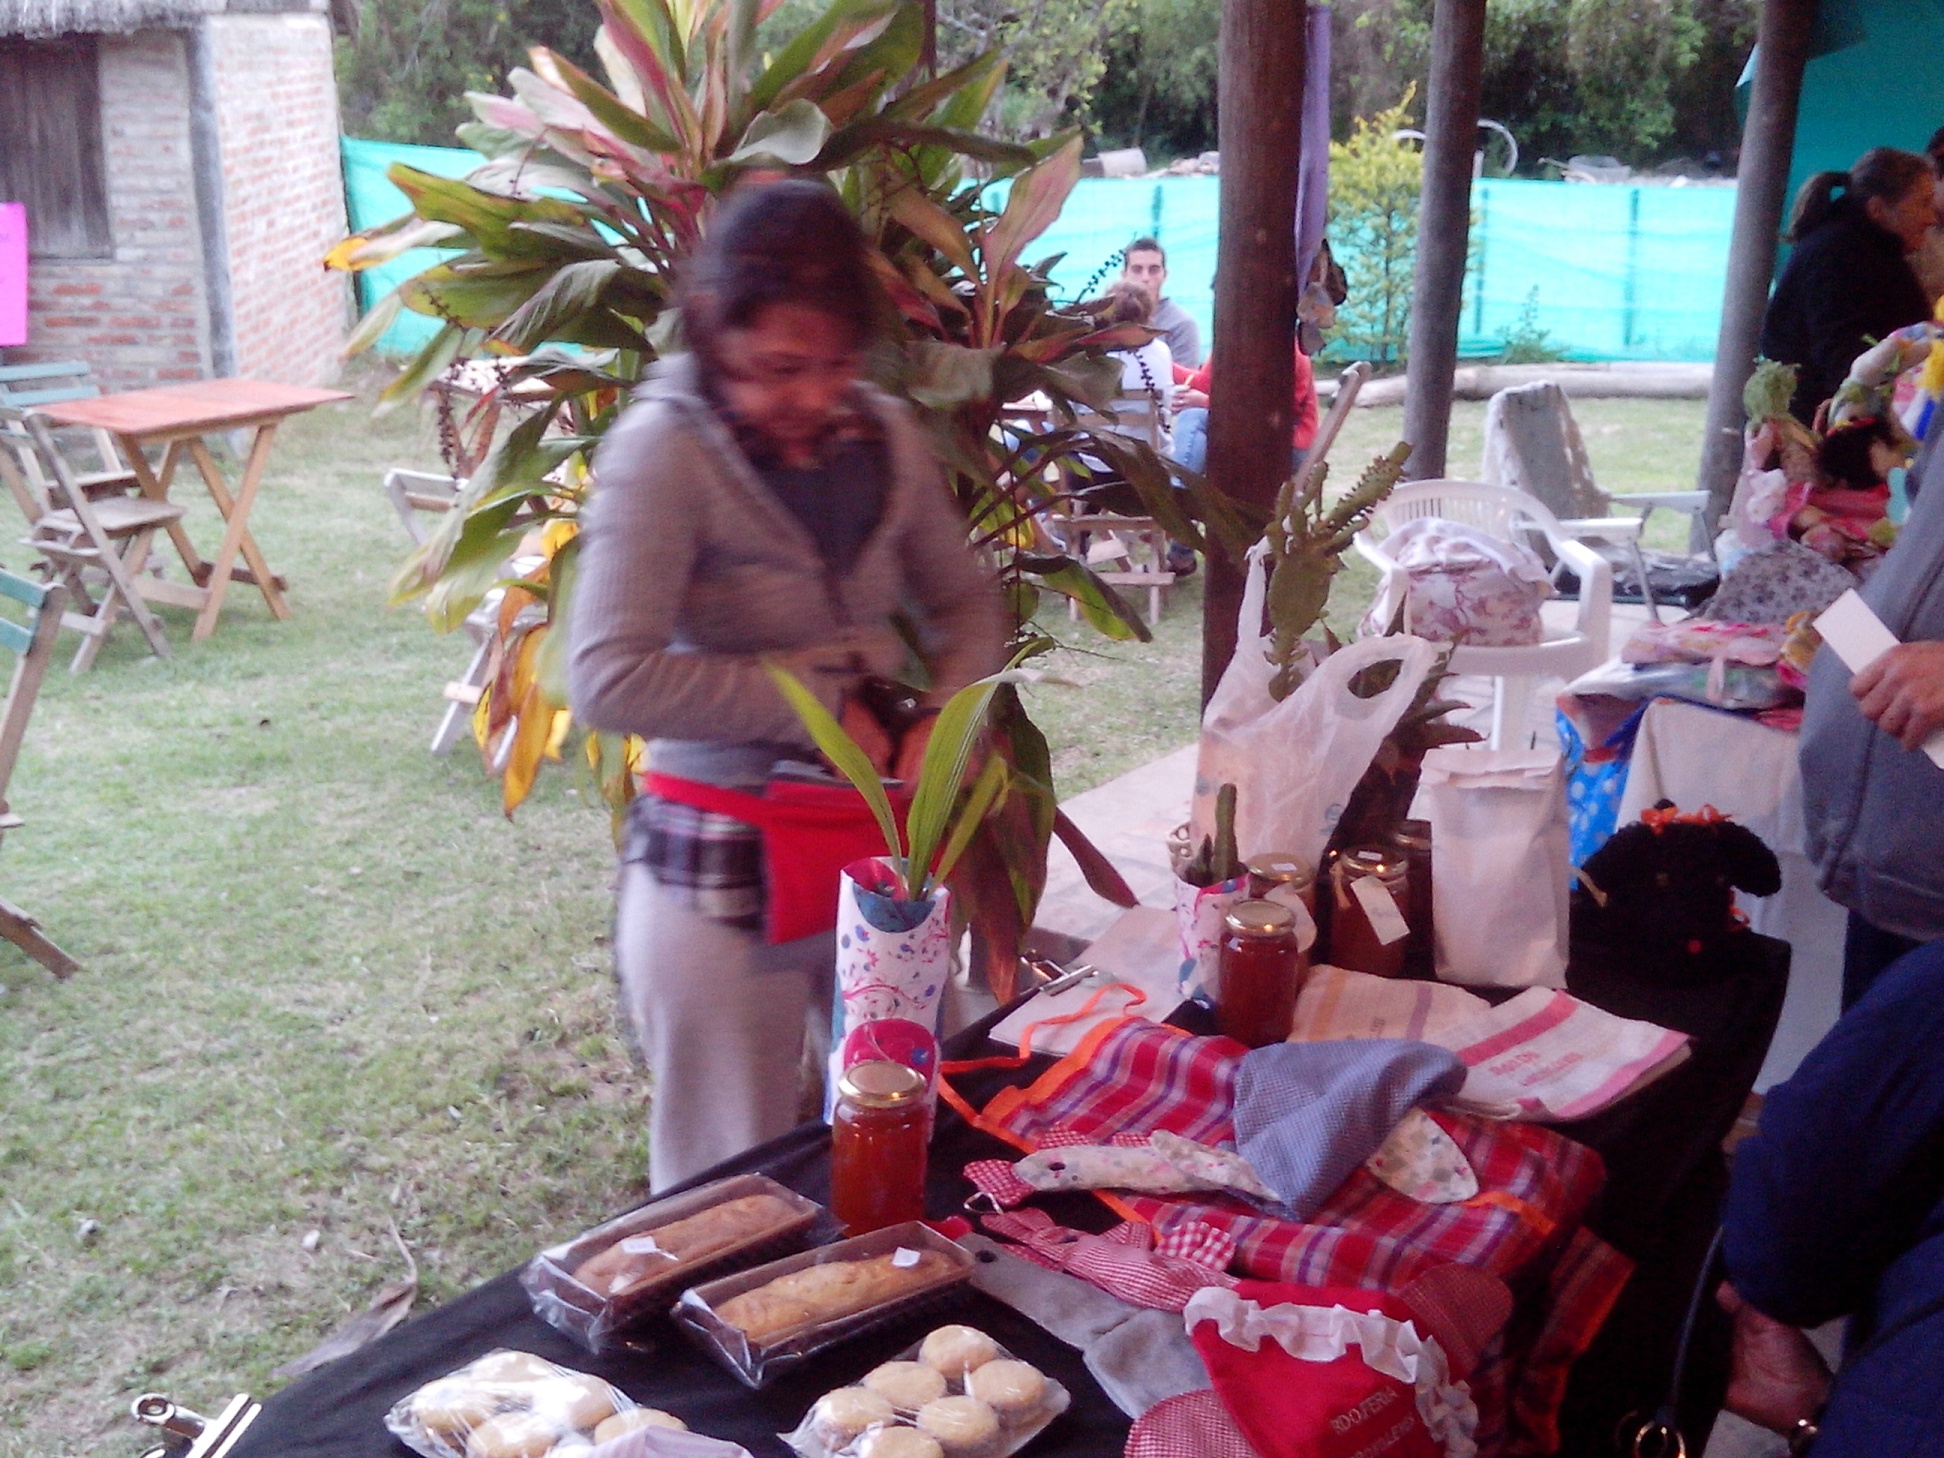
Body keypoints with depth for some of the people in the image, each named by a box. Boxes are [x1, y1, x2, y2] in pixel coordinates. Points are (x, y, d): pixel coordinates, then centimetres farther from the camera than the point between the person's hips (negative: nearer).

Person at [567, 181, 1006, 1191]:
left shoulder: (882, 437, 1)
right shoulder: (666, 452, -16)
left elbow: (965, 599, 12)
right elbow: (610, 678, -26)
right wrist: (820, 701, -21)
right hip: (723, 874, -5)